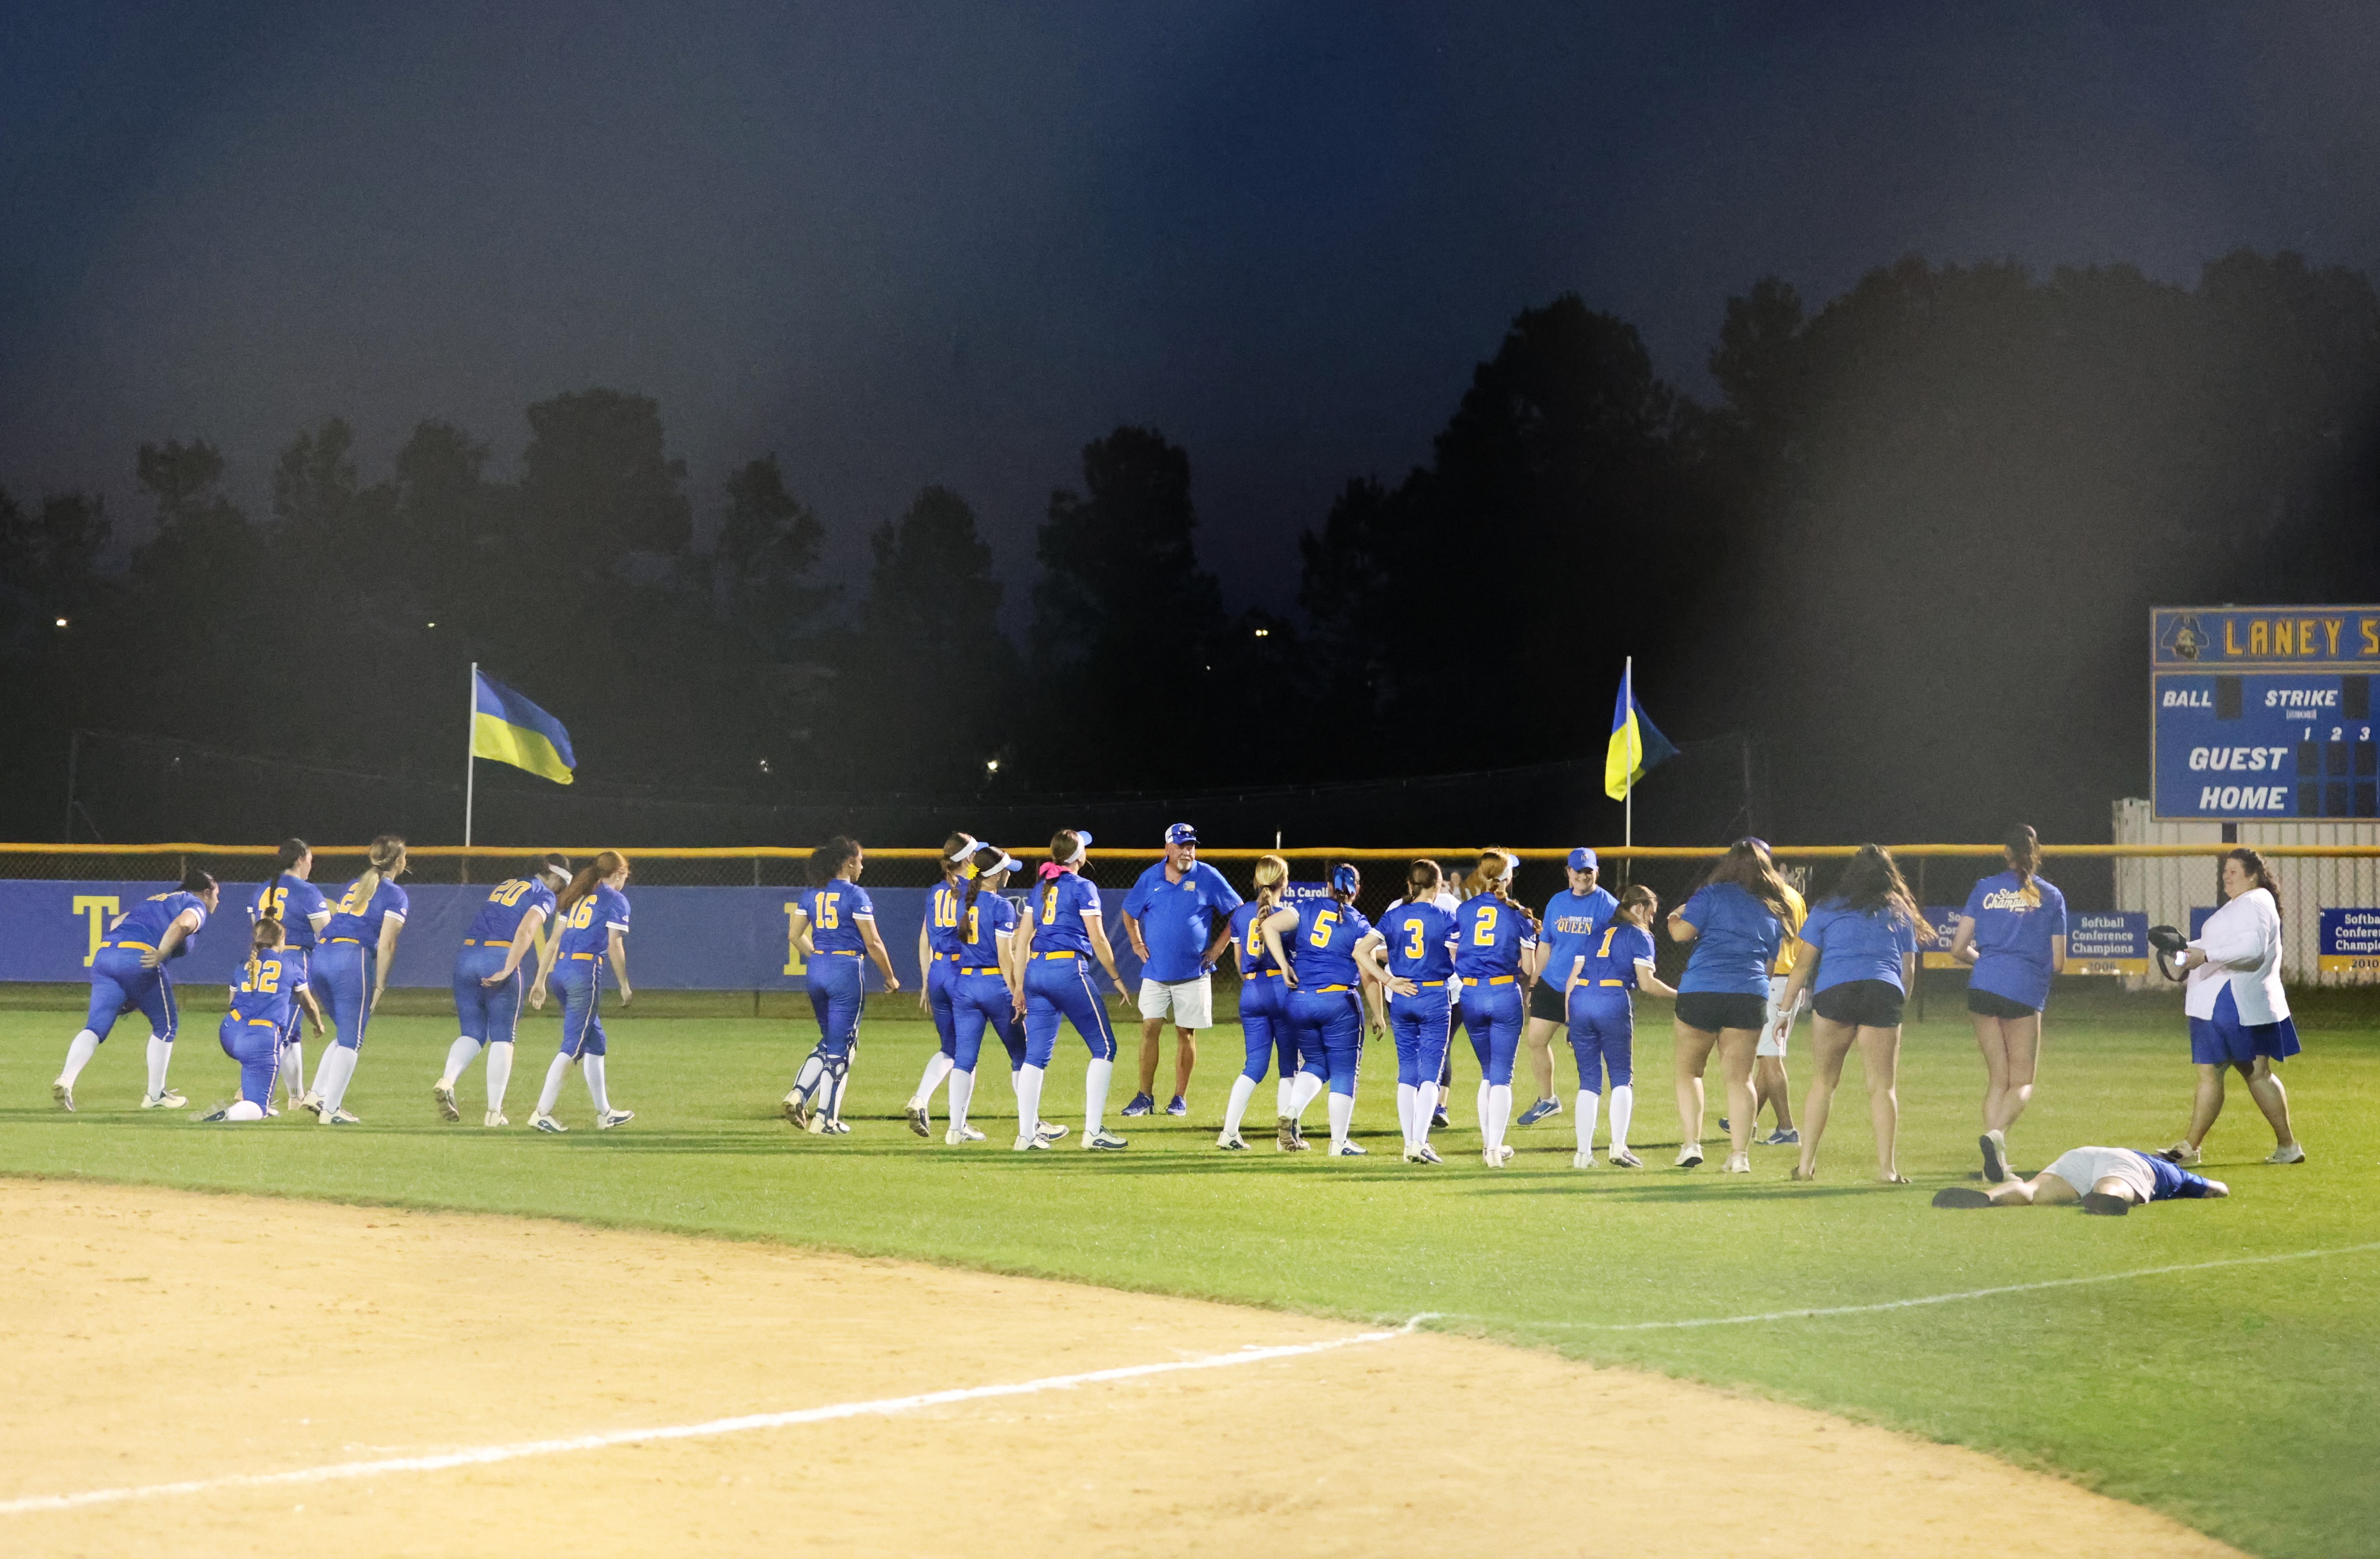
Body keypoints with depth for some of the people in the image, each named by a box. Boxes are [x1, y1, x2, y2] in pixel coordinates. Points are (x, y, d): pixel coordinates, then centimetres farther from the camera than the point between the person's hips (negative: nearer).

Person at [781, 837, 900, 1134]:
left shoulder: (810, 894, 8)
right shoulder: (855, 895, -9)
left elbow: (797, 935, 12)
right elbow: (873, 943, -9)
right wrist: (890, 977, 2)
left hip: (817, 972, 6)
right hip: (847, 971, -6)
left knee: (830, 1040, 20)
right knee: (842, 1045, 2)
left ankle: (798, 1094, 2)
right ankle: (825, 1119, 3)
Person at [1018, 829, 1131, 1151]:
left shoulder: (1040, 888, 16)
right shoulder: (1082, 887, -3)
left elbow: (1024, 939, 15)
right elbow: (1097, 939, -6)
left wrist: (1020, 987, 18)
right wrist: (1116, 977, 5)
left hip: (1036, 970, 7)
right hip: (1068, 971, -7)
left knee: (1036, 1055, 6)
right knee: (1104, 1047, 3)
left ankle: (1026, 1135, 2)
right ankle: (1093, 1131, -4)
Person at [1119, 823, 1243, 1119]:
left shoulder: (1208, 877, -3)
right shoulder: (1151, 878, 4)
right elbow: (1129, 912, 20)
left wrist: (1218, 948, -3)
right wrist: (1137, 943, 8)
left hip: (1193, 971, -2)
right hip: (1155, 970, 2)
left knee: (1186, 1033, 2)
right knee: (1150, 1029, -4)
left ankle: (1181, 1098, 10)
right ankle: (1145, 1097, 1)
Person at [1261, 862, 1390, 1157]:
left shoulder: (1309, 909, 7)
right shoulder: (1360, 925, 1)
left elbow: (1270, 925, -4)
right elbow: (1368, 976, -9)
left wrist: (1285, 967, -2)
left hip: (1299, 1000, 4)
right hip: (1339, 1004, -4)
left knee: (1316, 1064, 20)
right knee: (1344, 1072, 6)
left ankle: (1292, 1112, -4)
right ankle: (1339, 1142, 7)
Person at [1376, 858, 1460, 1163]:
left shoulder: (1394, 915, 3)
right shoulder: (1445, 917, -5)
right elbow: (1457, 961, -9)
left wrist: (1390, 981, -1)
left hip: (1402, 998, 3)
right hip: (1435, 999, -3)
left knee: (1407, 1073, 10)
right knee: (1430, 1074, -2)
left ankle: (1409, 1144, 11)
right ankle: (1420, 1142, -14)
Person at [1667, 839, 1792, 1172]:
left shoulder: (1713, 895, 0)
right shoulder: (1775, 910, 16)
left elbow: (1682, 932, -6)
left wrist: (1674, 918, 14)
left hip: (1700, 991, -3)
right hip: (1751, 995, 3)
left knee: (1689, 1069, 11)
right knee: (1740, 1077, 5)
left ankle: (1690, 1143, 0)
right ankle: (1740, 1154, -2)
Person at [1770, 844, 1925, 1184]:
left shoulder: (1827, 909, 15)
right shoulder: (1900, 913, 21)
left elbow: (1803, 962, 12)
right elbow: (1908, 969, 19)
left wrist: (1786, 1006, 17)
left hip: (1833, 991, 0)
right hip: (1885, 991, 0)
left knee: (1824, 1079, 10)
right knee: (1883, 1085, 1)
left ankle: (1806, 1165, 9)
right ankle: (1887, 1167, -7)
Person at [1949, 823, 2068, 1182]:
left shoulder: (1985, 889, 9)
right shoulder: (2051, 896, 7)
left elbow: (1959, 949, 7)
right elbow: (2057, 963, 6)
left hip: (1983, 987, 2)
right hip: (2026, 991, -2)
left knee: (1997, 1079, 11)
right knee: (2023, 1082, 5)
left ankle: (1996, 1165, 4)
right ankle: (1997, 1133, -24)